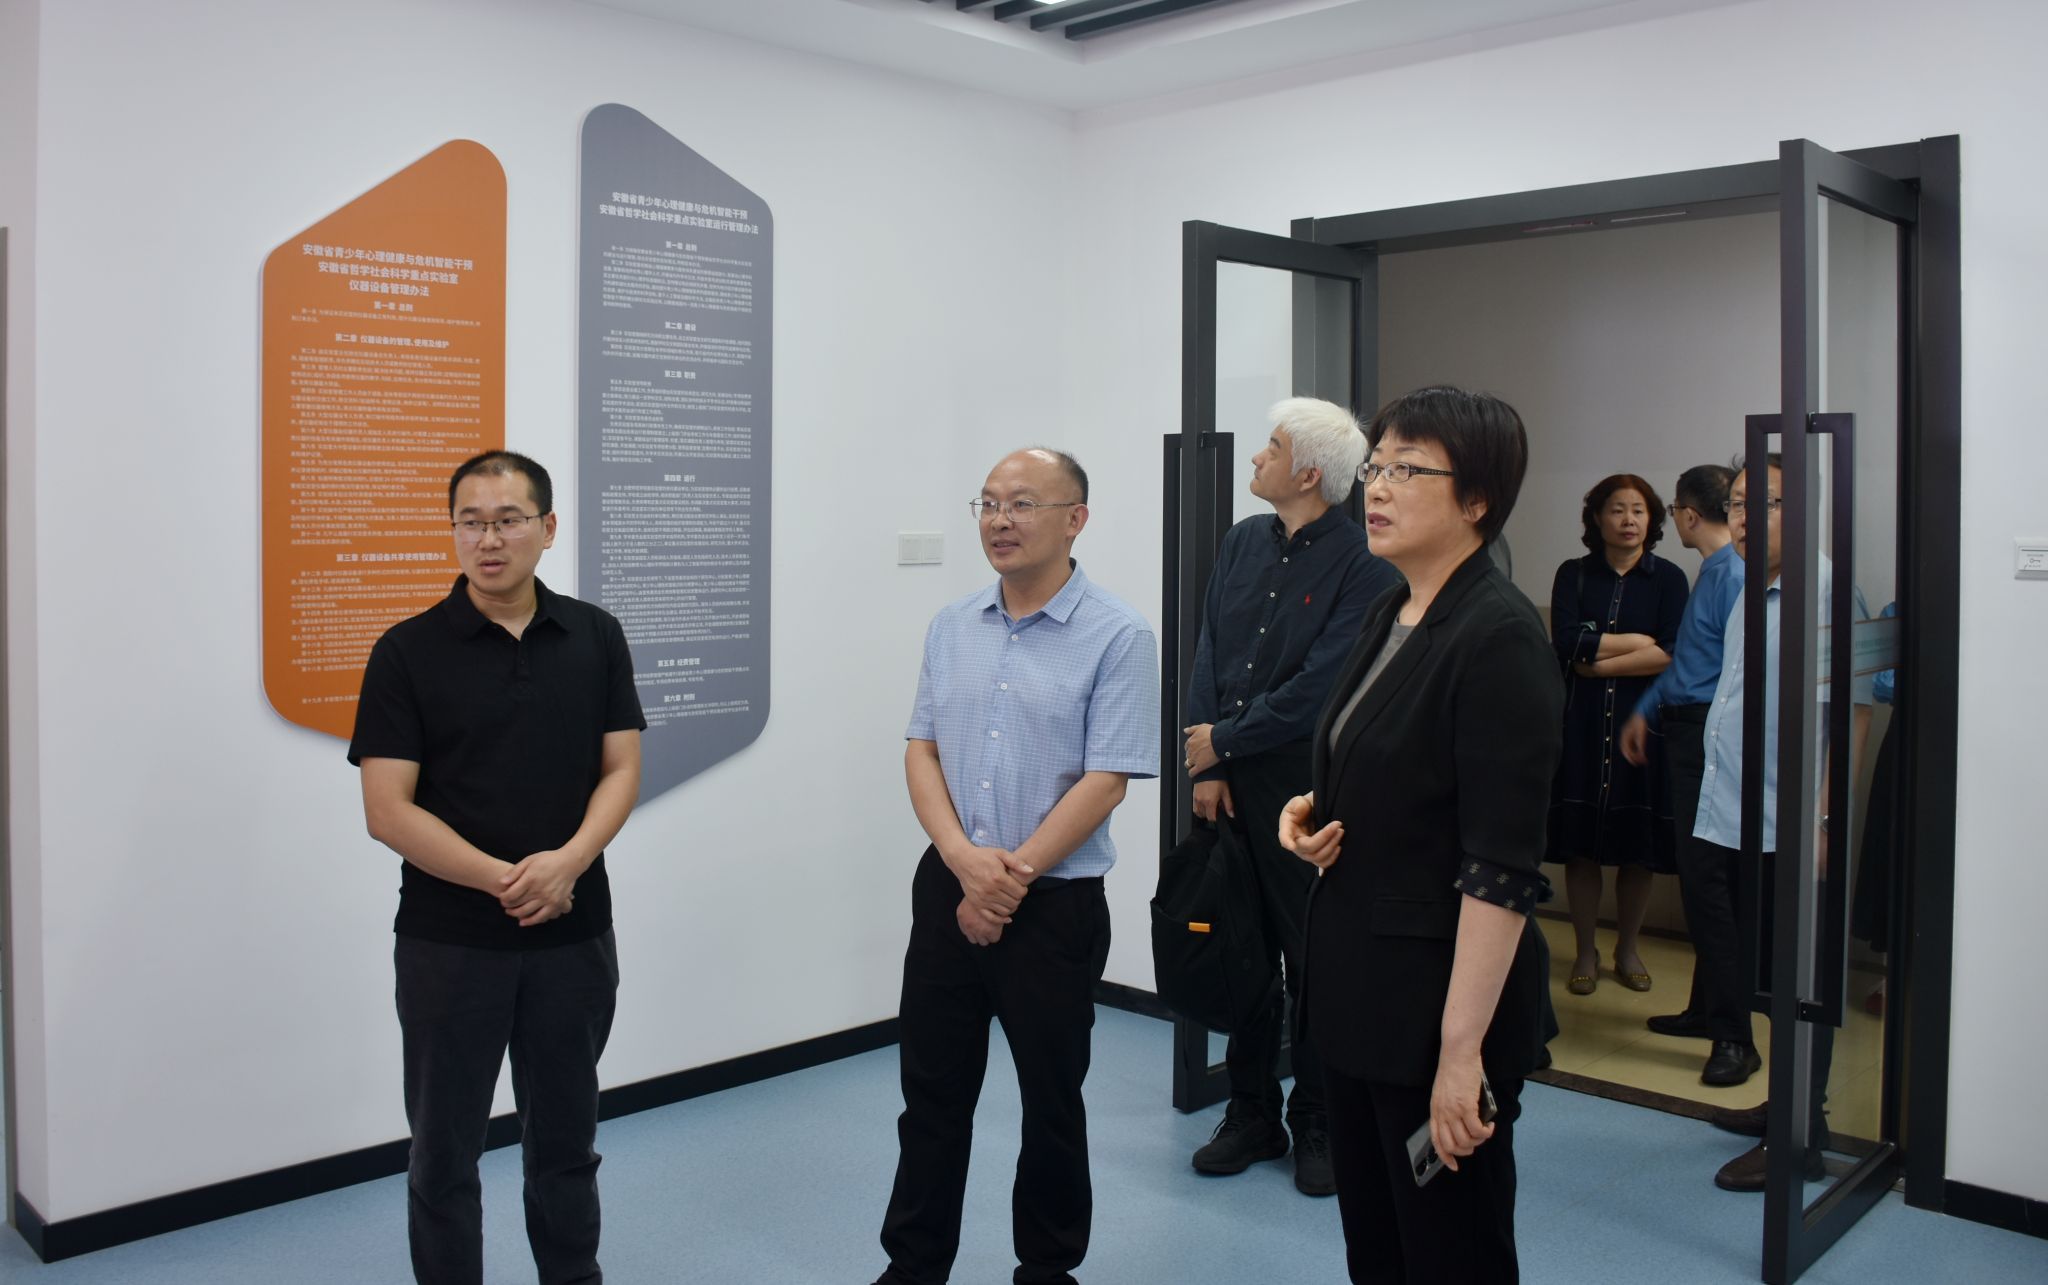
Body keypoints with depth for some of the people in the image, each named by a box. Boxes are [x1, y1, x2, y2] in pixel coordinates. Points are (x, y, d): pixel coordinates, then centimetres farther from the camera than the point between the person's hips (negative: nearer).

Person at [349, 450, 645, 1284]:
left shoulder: (595, 637, 2)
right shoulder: (407, 652, -7)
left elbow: (621, 769, 0)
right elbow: (388, 811, -10)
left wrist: (567, 861, -18)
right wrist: (502, 879, -19)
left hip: (575, 936, 2)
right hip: (448, 942, -2)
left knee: (565, 1141, 15)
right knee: (444, 1150, 9)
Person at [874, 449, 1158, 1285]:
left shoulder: (1117, 637, -10)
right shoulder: (951, 627, 5)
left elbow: (1105, 781, -14)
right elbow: (922, 751, 5)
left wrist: (1012, 876, -13)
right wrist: (965, 860, -11)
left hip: (1056, 902, -4)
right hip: (948, 890, 4)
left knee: (1051, 1100, 11)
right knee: (932, 1092, 12)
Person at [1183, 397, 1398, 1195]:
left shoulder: (1363, 566, -12)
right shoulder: (1242, 543, 8)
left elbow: (1316, 689, -16)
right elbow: (1208, 657, 5)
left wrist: (1224, 741, -9)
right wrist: (1207, 767, -3)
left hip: (1308, 794, -5)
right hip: (1231, 785, 6)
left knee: (1315, 959, 6)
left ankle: (1317, 1127, 22)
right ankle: (1251, 1116, 27)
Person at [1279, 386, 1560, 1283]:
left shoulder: (1498, 637, -18)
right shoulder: (1389, 616, 8)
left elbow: (1500, 871, -21)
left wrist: (1462, 1049, -23)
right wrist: (1313, 811, 1)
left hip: (1441, 994, -8)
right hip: (1357, 982, 8)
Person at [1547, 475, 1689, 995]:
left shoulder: (1668, 578, 5)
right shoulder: (1573, 575, 7)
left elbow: (1671, 656, -9)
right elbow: (1566, 643, -9)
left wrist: (1599, 662, -10)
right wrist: (1638, 641, -8)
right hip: (1582, 723, 0)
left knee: (1638, 846, 4)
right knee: (1581, 845, 1)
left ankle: (1627, 949, 22)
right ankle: (1586, 952, 15)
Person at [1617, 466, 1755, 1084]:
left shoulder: (1733, 576, -17)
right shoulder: (1713, 571, 13)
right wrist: (1645, 712, 24)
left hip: (1712, 740, -10)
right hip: (1686, 733, 10)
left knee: (1707, 883, -6)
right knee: (1700, 878, 17)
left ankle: (1734, 1038, 1)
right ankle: (1707, 1009, 29)